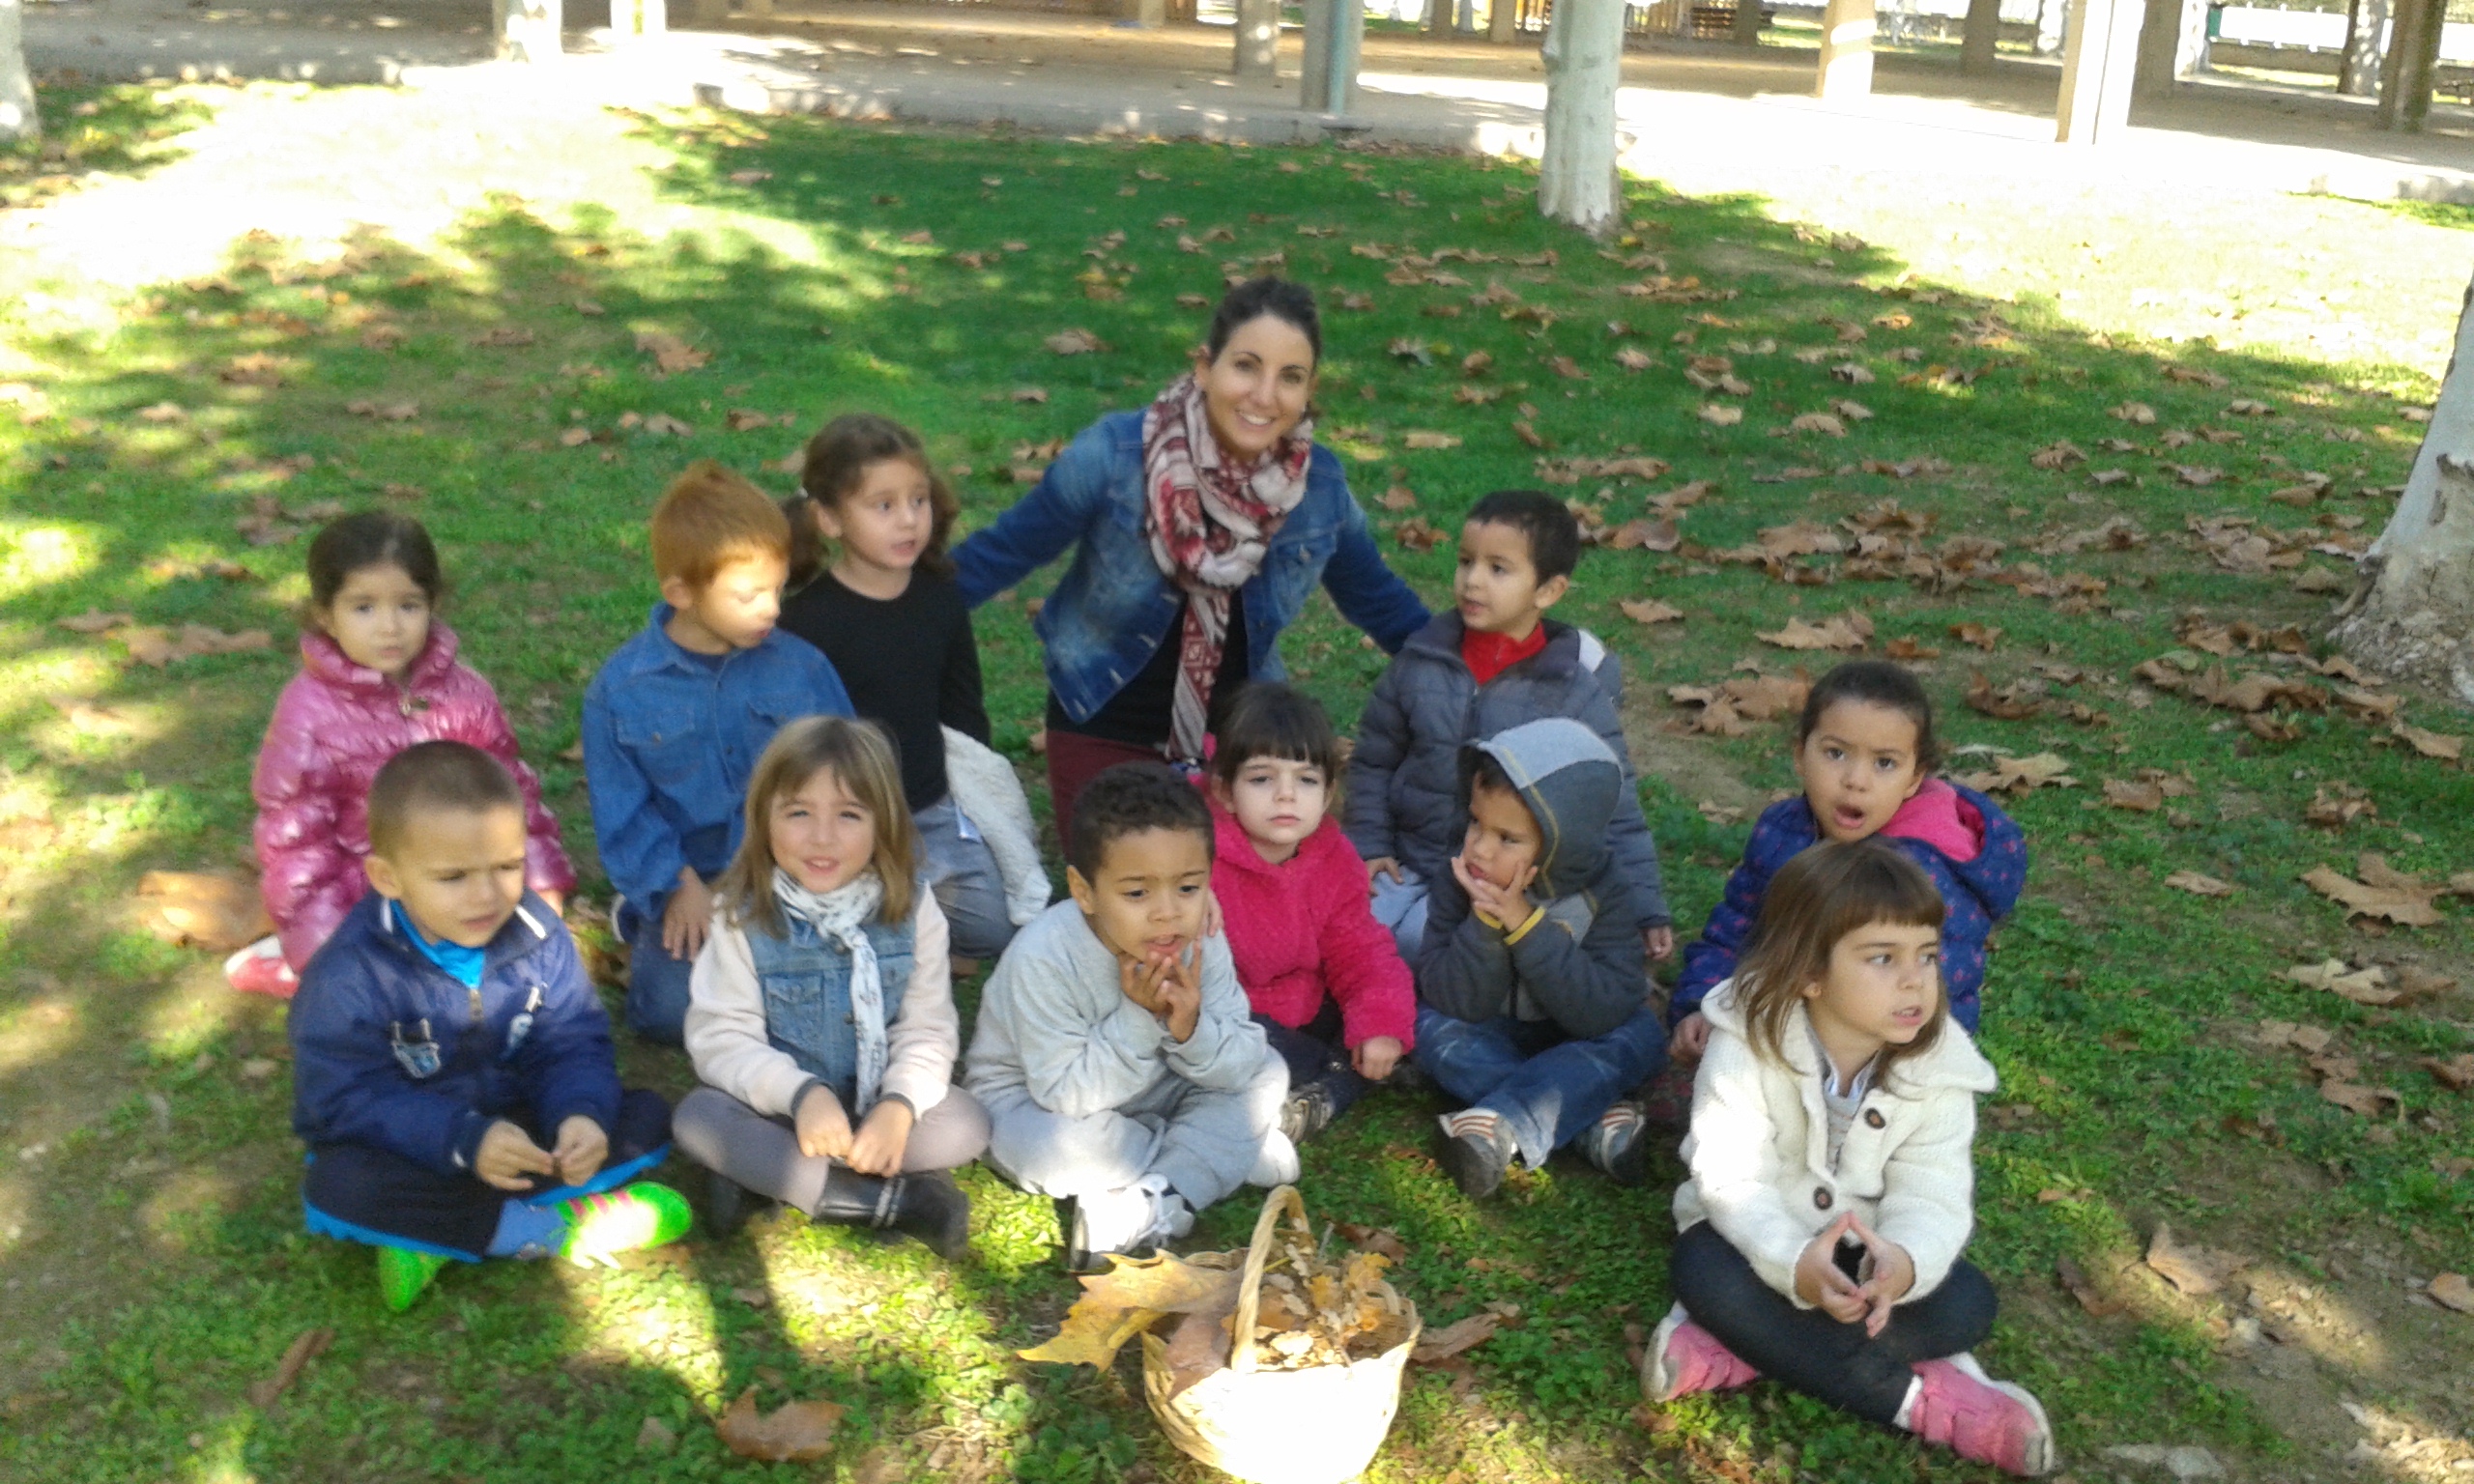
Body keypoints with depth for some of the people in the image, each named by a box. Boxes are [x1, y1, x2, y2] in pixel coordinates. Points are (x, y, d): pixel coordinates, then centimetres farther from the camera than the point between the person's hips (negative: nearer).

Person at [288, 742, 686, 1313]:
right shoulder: (351, 975, -20)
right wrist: (463, 1141, -38)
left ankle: (437, 1232, -21)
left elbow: (571, 1046, -9)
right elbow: (350, 1098, -24)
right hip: (408, 1152, -4)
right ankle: (561, 1227, -25)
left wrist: (581, 1113, -32)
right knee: (337, 1187, -35)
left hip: (513, 1130, 4)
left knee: (649, 1117, -12)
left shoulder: (537, 936, -10)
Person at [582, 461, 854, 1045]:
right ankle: (641, 920, 14)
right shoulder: (620, 689, -5)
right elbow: (623, 811, -1)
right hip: (687, 881, -1)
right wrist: (678, 887, -12)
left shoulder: (802, 666, -2)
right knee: (670, 1010, -20)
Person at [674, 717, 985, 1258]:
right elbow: (721, 1036, -15)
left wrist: (899, 1104, -25)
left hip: (876, 1109, 2)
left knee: (965, 1124, -25)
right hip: (780, 1106, -1)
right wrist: (801, 1092, -31)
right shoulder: (741, 913, -12)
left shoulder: (911, 905, -8)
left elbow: (927, 1029, -7)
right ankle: (889, 1198, -28)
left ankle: (762, 1173, -20)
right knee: (699, 1116, -30)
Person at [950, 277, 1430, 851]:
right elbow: (1004, 552, -12)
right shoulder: (1115, 454, -23)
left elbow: (1375, 595, 5)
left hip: (1235, 732, 3)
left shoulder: (1320, 484, -12)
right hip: (1103, 728, -2)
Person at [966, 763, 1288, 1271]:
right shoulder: (1043, 958, -32)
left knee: (1269, 1075, -8)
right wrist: (1137, 1018, -38)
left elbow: (1244, 1066, -14)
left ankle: (1150, 1210, -22)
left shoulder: (1201, 944, -17)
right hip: (1031, 1100, -5)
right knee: (1059, 1141, -38)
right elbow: (1065, 1093, -31)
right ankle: (1233, 1150, -11)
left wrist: (1190, 1029, -34)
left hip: (1145, 1095, 5)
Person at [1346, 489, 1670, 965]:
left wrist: (1647, 909, -5)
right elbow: (1373, 761, 12)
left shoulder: (1577, 689, -6)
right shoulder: (1421, 662, 1)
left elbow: (1614, 810, -2)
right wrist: (1369, 846, 2)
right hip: (1411, 867, 4)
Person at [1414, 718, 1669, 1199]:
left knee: (1639, 1037, -27)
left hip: (1575, 1041, 0)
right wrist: (1484, 923, -39)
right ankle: (1594, 1120, -29)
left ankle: (1500, 1126, -35)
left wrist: (1524, 923, -39)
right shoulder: (1461, 877, -19)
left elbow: (1604, 1012, -31)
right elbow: (1454, 1001, -23)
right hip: (1493, 1037, 1)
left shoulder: (1604, 889, -21)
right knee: (1434, 1026, -27)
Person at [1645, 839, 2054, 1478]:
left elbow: (1932, 1196, -18)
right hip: (1764, 1238, -3)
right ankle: (1921, 1397, -27)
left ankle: (1731, 1352, -27)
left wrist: (1906, 1260, -43)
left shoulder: (1940, 1066, -14)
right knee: (1705, 1273, -34)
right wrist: (1795, 1263, -47)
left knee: (1966, 1304, -23)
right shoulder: (1746, 1045, -24)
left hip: (1870, 1248, 3)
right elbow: (1731, 1180, -27)